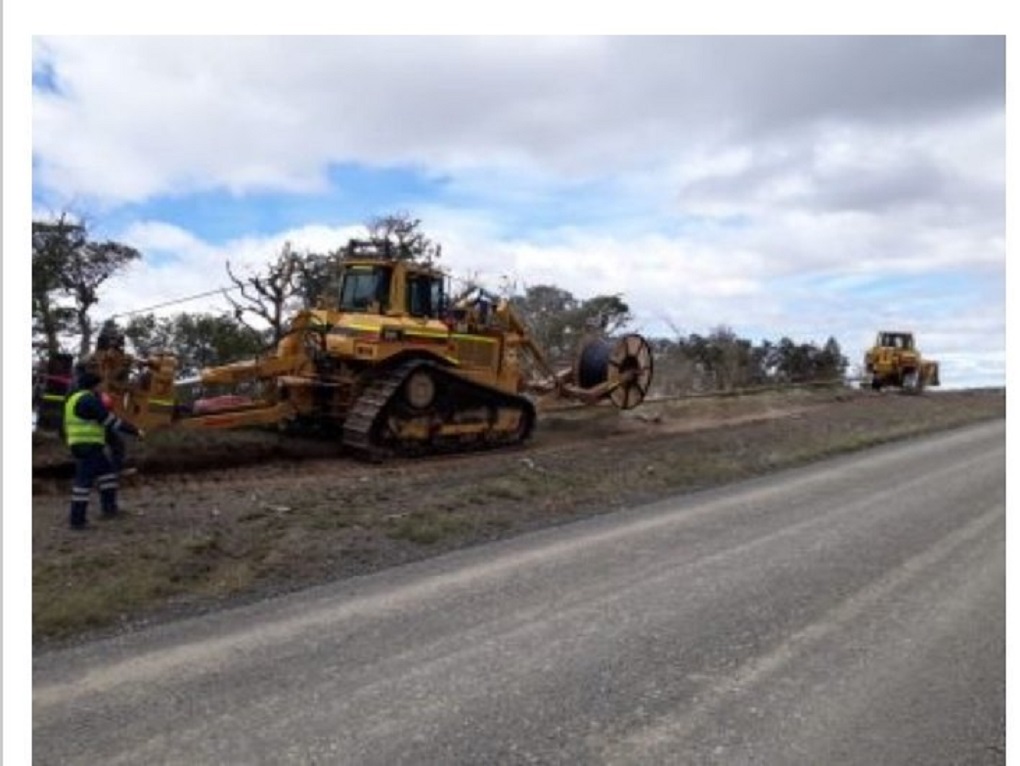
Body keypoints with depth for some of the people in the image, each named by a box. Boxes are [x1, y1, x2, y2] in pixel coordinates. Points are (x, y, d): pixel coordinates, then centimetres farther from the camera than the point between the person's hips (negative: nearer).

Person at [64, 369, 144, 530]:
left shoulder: (74, 399, 17)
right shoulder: (89, 400, -14)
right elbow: (111, 420, -15)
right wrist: (135, 431, -10)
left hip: (79, 445, 10)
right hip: (89, 446, -10)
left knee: (107, 473, 16)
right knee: (84, 481, -6)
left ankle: (108, 507, 16)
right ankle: (77, 520, -3)